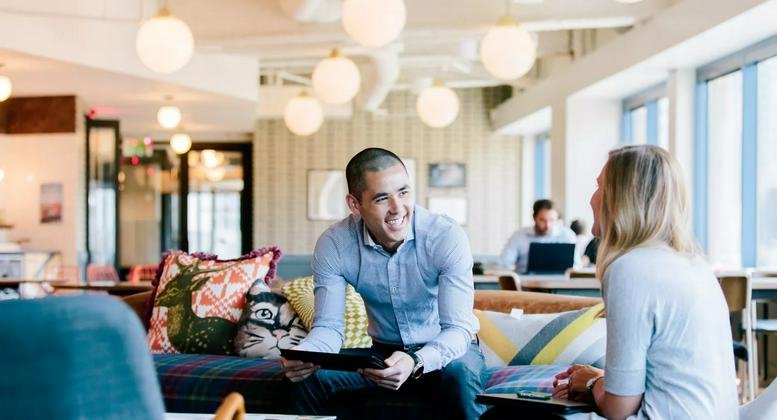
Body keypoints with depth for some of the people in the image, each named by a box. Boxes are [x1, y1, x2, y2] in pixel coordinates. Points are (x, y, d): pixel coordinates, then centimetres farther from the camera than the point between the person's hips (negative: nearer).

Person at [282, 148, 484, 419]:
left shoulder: (447, 237, -23)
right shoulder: (333, 245, -14)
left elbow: (457, 328, -26)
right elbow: (329, 325, -12)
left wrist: (415, 363, -47)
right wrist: (303, 354, -37)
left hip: (447, 348, -2)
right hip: (384, 352, 2)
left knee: (458, 375, -36)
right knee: (307, 376, -21)